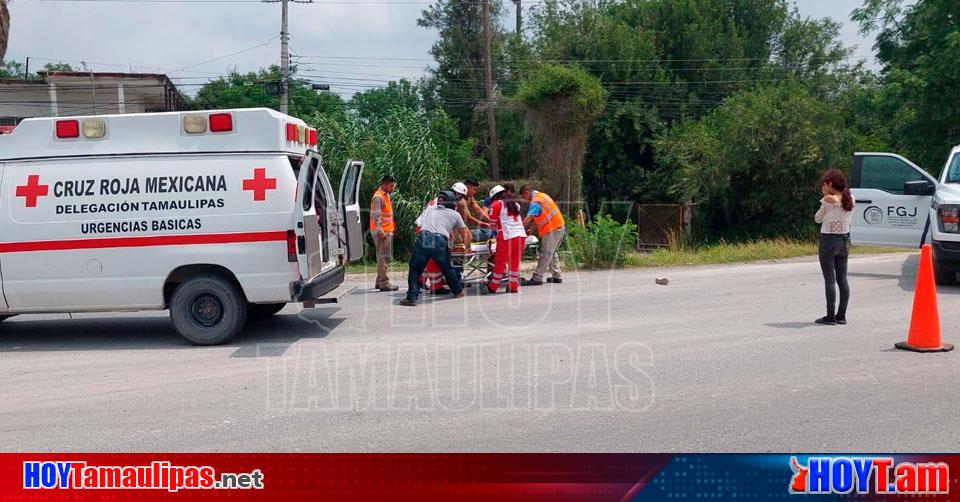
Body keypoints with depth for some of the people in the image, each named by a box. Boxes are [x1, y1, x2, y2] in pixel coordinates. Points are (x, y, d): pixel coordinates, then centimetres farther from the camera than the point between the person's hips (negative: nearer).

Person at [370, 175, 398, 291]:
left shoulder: (386, 195, 17)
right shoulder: (378, 197, -13)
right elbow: (376, 216, -20)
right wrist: (380, 231, -25)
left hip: (387, 231, 10)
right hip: (382, 232, -10)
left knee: (384, 257, 15)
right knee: (384, 258, -9)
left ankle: (380, 281, 22)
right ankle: (384, 283, -7)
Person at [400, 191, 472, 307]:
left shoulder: (428, 209, 27)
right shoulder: (455, 214, 24)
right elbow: (464, 232, 35)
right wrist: (467, 246, 53)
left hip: (423, 238, 0)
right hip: (441, 241, 0)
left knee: (415, 269, 9)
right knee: (447, 268, 21)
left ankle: (411, 298, 1)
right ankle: (458, 291, 38)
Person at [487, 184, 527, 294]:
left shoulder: (496, 205, 6)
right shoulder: (516, 204, 23)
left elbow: (493, 224, 5)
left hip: (507, 237, -5)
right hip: (521, 235, 5)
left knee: (500, 262, 5)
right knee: (515, 262, 14)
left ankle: (493, 286, 13)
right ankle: (513, 286, 14)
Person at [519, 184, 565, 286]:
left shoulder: (535, 202, -16)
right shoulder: (542, 195, 15)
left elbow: (528, 219, -24)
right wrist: (532, 228, 12)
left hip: (552, 230, -10)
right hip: (560, 227, 10)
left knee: (545, 254, -7)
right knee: (552, 253, 18)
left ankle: (537, 278, -5)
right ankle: (556, 276, 21)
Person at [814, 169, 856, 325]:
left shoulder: (828, 200, -14)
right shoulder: (850, 199, 5)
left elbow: (818, 219, -5)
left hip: (828, 240, -7)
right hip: (845, 239, 7)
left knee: (829, 279, -3)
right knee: (842, 279, 10)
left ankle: (830, 316, -2)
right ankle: (841, 315, 13)